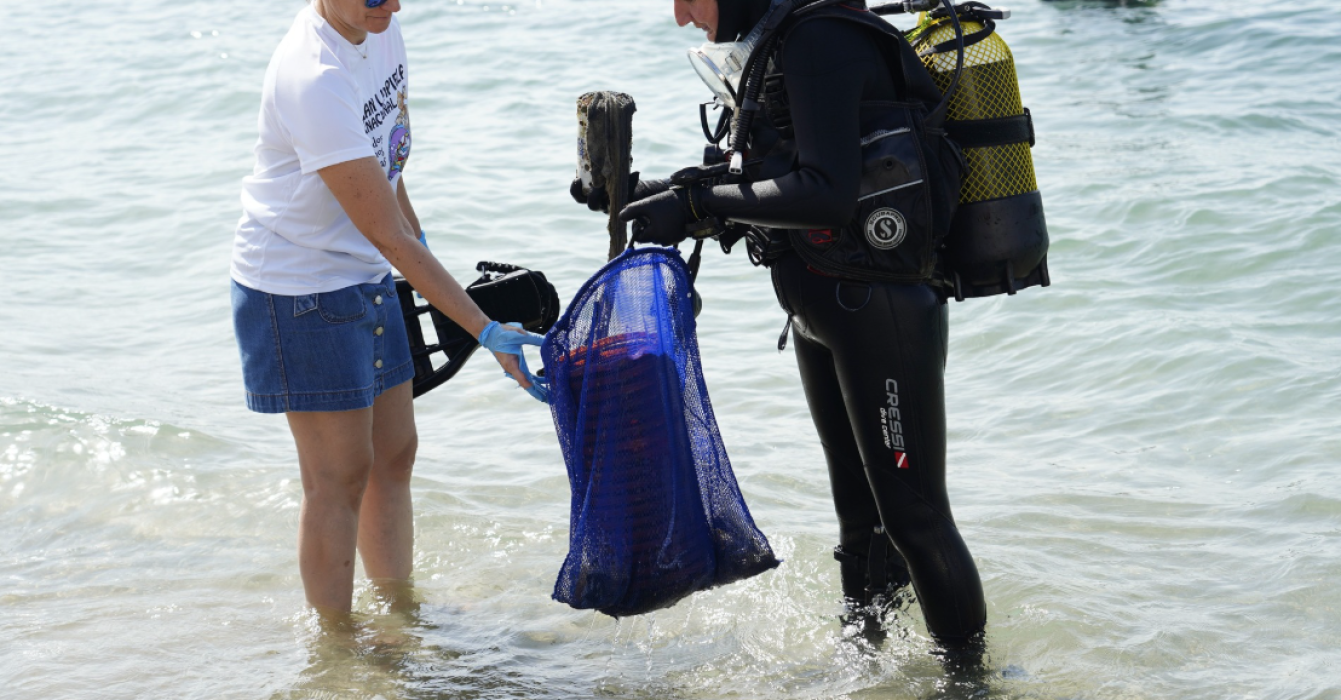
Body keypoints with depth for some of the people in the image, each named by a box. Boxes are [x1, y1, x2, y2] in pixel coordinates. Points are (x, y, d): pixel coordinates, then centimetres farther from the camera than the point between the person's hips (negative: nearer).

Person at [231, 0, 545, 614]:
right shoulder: (314, 79, -31)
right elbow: (389, 236, -30)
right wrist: (487, 333, -30)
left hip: (364, 275, 9)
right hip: (301, 289, -9)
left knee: (394, 455, 15)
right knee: (340, 476, -3)